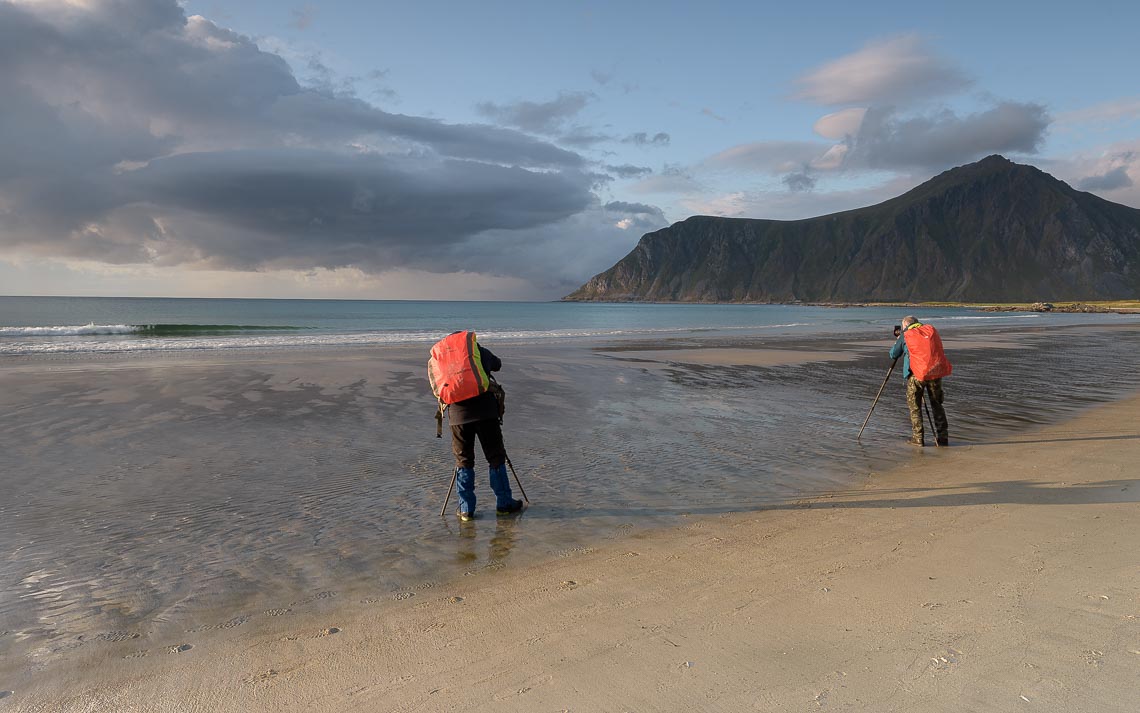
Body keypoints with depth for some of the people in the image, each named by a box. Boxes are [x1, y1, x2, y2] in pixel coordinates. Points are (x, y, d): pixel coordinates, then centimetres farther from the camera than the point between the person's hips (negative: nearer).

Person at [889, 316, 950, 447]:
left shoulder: (905, 335, 6)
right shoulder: (930, 329, 16)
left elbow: (893, 354, 13)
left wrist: (898, 340, 31)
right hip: (935, 372, 4)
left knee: (914, 406, 8)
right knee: (937, 405, 15)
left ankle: (918, 439, 7)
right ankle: (942, 437, 15)